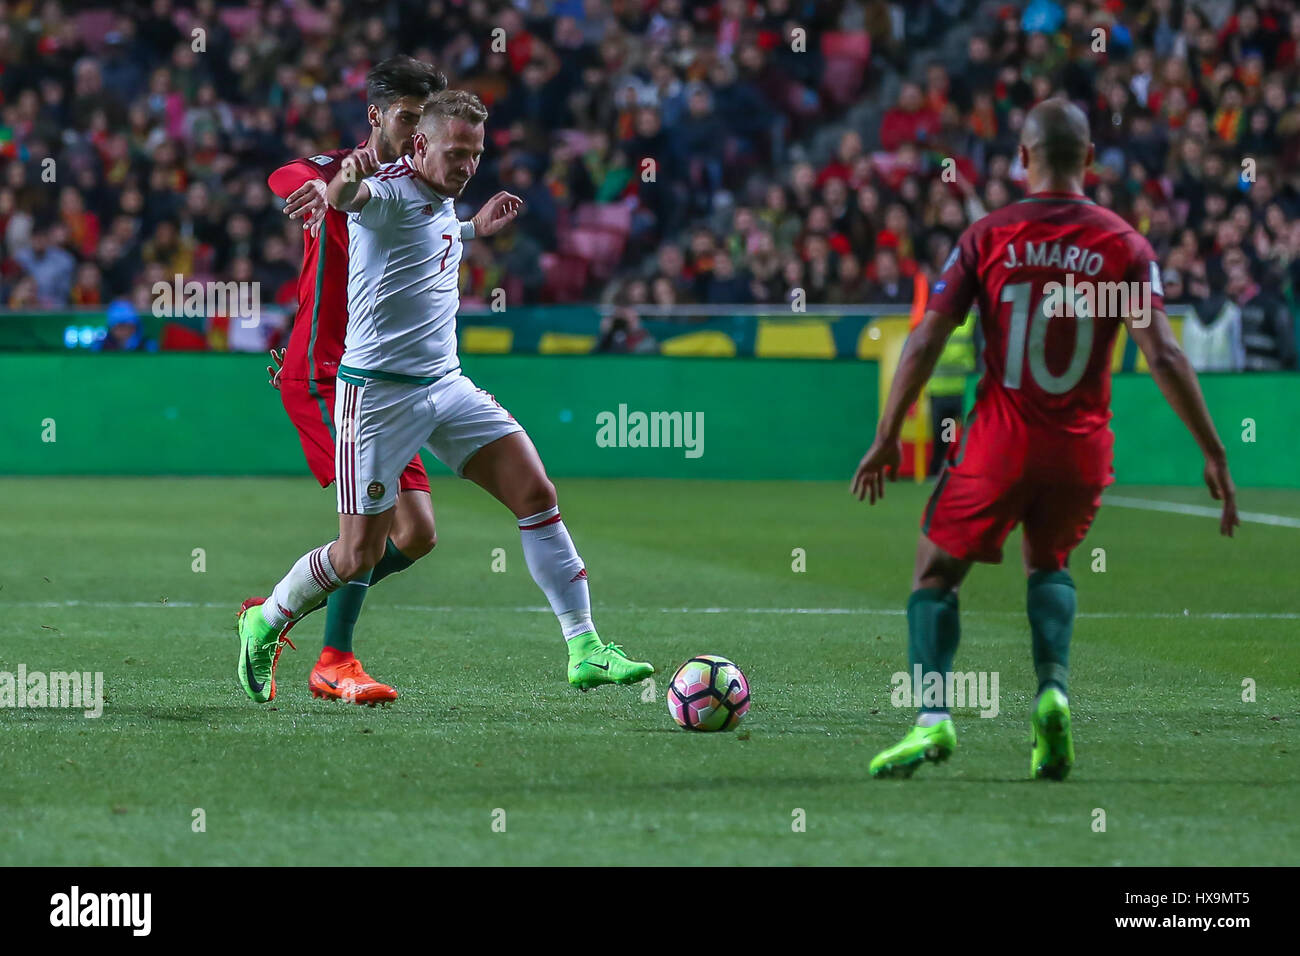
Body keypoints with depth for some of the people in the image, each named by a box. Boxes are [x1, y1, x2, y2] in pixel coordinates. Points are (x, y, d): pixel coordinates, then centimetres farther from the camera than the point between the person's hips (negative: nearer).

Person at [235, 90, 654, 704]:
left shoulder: (442, 198, 12)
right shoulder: (390, 189, -14)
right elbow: (346, 198, -40)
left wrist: (476, 228, 30)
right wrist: (347, 177, -63)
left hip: (445, 384, 8)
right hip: (379, 392, -8)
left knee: (536, 493, -6)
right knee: (359, 555, -4)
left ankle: (584, 651, -4)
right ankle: (262, 625, 22)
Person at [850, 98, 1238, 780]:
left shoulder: (987, 237, -4)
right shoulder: (1124, 245, -3)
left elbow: (926, 343, -5)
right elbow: (1163, 355, -10)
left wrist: (886, 438, 3)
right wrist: (1214, 455, -7)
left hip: (1000, 442, -2)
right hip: (1082, 447, 2)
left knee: (936, 572, 12)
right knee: (1048, 565, 27)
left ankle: (933, 717, -8)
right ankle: (1052, 691, 2)